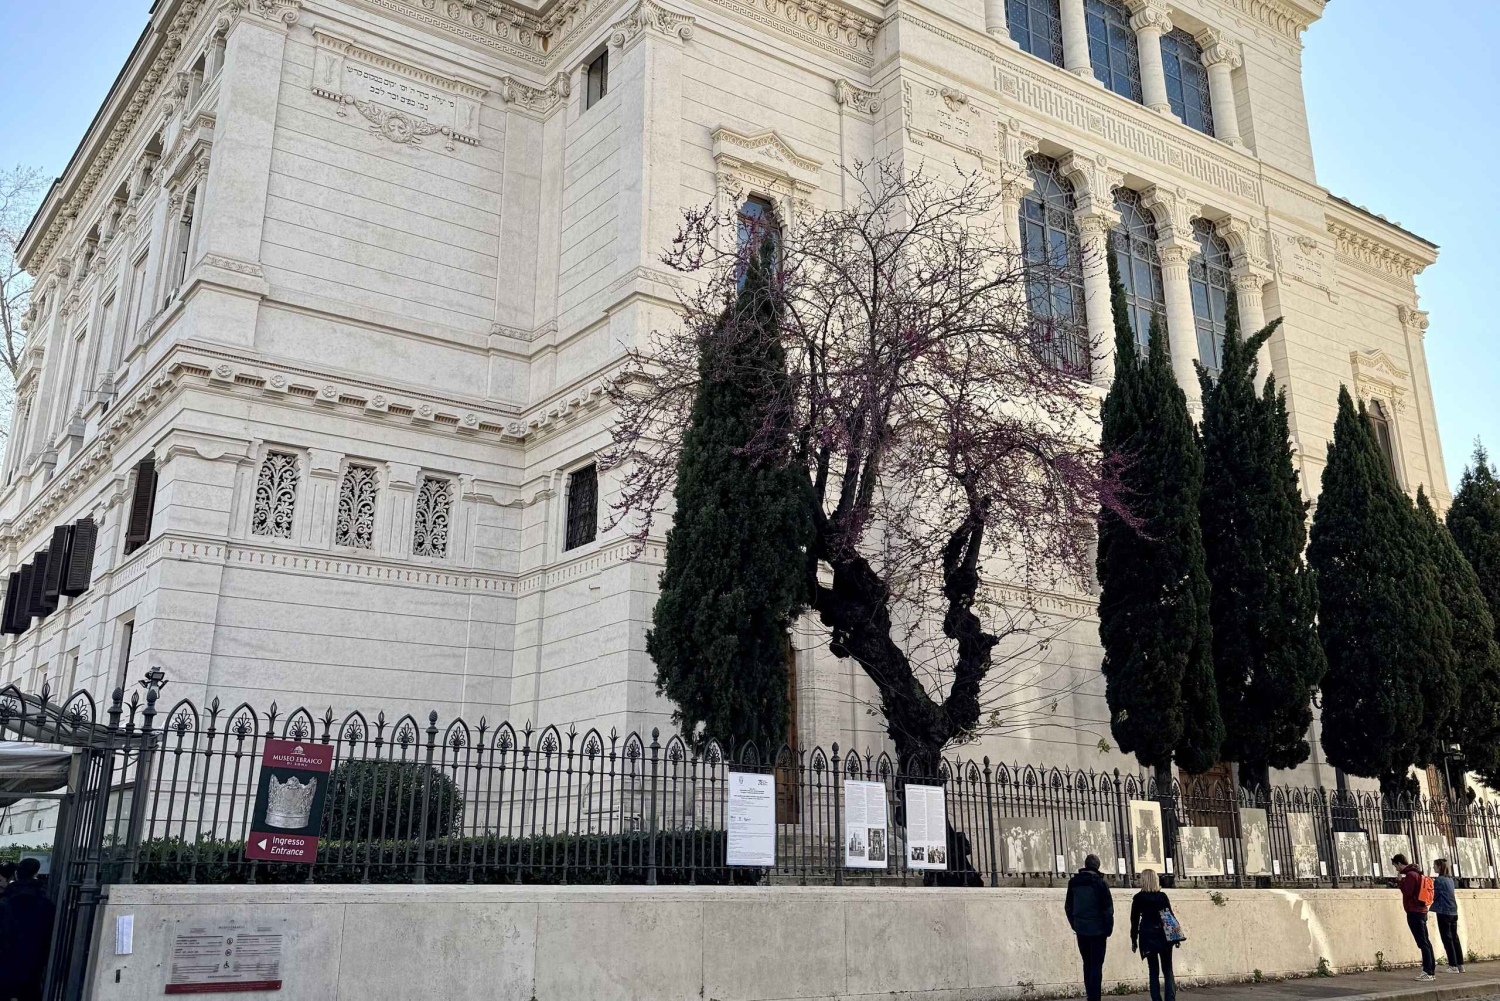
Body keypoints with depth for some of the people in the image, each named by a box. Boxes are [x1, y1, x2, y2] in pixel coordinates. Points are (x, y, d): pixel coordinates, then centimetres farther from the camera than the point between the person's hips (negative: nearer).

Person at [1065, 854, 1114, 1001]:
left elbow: (1068, 906, 10)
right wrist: (1109, 928, -1)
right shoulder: (1100, 883, -10)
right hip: (1097, 930, -4)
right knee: (1096, 965, -1)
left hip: (1081, 929, 4)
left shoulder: (1073, 882, 5)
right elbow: (1108, 908, -10)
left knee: (1087, 964, 15)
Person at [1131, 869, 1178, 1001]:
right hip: (1164, 936, 1)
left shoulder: (1138, 898, -3)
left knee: (1153, 971, 6)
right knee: (1167, 970, 8)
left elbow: (1134, 920, -2)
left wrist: (1134, 940, 4)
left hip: (1147, 937, -1)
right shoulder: (1162, 896, -1)